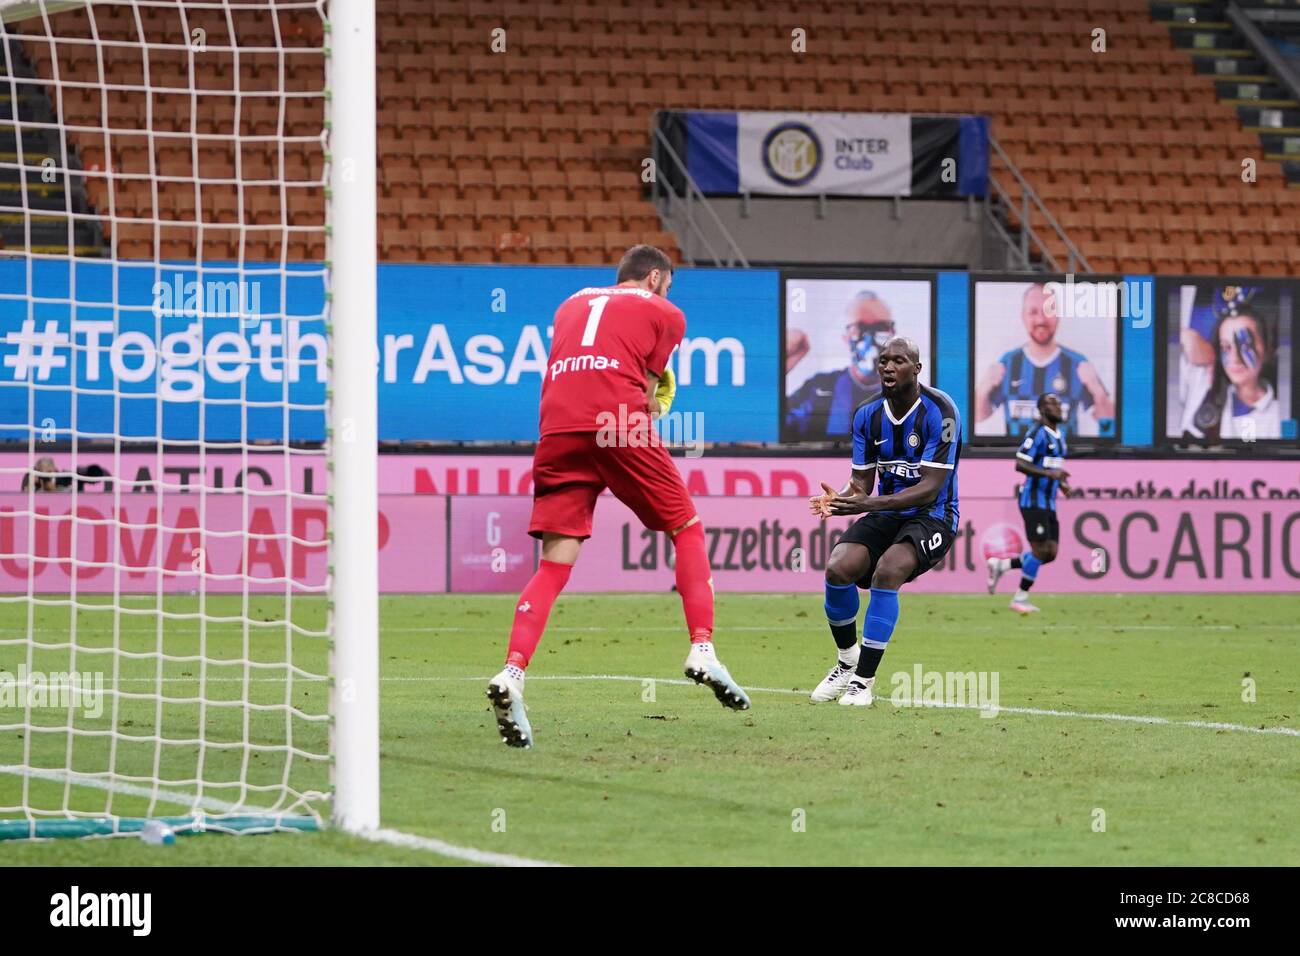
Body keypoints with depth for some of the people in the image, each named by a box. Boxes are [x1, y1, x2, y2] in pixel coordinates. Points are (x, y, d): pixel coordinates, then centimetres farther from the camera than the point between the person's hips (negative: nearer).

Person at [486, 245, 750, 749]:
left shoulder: (573, 304, 30)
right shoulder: (663, 312, 17)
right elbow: (647, 389, 13)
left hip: (559, 430, 4)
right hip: (618, 425, -4)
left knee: (555, 565, 0)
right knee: (686, 528, 15)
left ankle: (511, 673, -19)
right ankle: (702, 649, 2)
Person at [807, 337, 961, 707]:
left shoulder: (938, 412, -17)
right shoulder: (868, 415, 1)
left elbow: (930, 489, -23)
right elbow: (862, 483, 3)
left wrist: (869, 504, -34)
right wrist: (838, 501, -23)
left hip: (931, 516, -5)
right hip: (885, 515, 5)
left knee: (888, 570, -32)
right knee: (838, 568, -21)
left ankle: (864, 680, -23)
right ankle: (847, 662, 4)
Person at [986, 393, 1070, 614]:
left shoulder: (1059, 434, 16)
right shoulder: (1038, 433, -13)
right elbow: (1020, 464, -21)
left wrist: (1061, 482, 10)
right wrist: (1050, 473, -28)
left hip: (1049, 503, 9)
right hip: (1034, 501, -9)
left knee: (1050, 553, 3)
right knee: (1041, 550, -10)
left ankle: (1000, 565, 16)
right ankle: (1020, 599, 0)